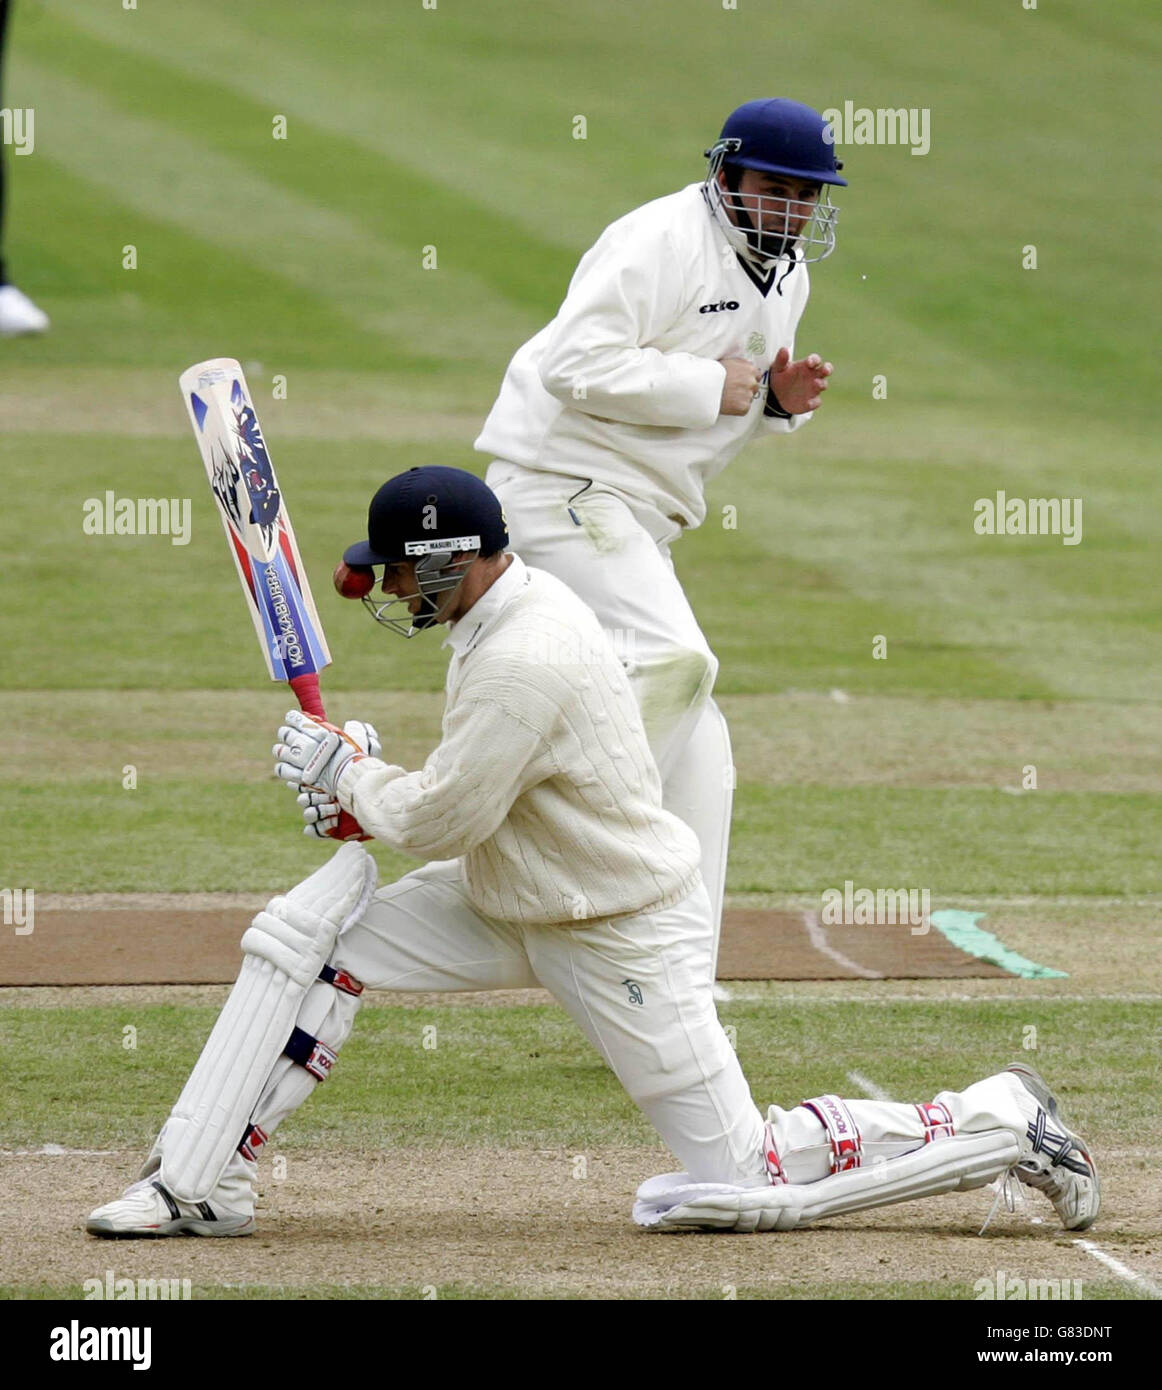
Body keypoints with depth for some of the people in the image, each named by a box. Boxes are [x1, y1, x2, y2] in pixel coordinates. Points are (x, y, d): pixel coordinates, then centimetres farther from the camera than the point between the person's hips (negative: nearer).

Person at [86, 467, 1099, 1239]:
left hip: (625, 935, -10)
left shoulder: (526, 659, -29)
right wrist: (365, 781, 1)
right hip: (515, 905, 10)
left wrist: (345, 770, -6)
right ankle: (200, 1187, 0)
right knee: (306, 930, -4)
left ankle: (1006, 1124, 8)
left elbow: (439, 825, -23)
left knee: (744, 1179, -6)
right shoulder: (517, 603, 2)